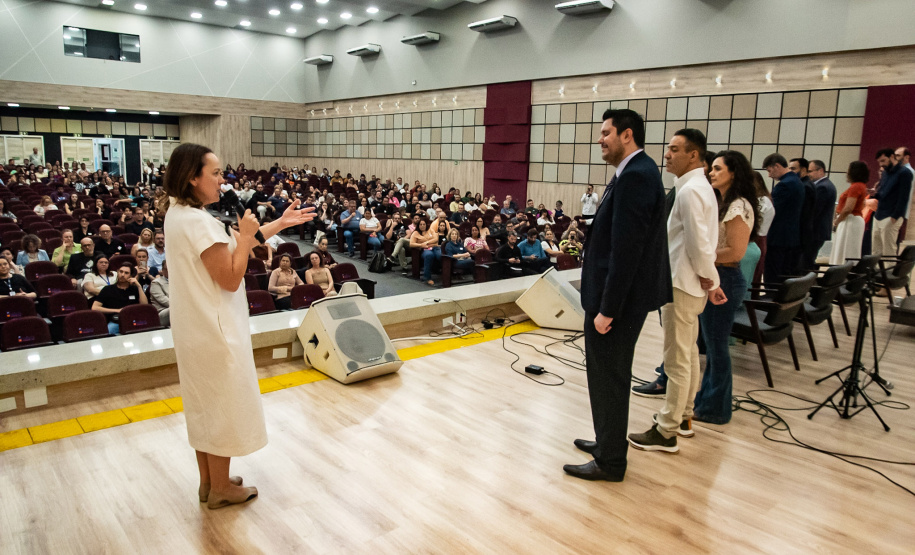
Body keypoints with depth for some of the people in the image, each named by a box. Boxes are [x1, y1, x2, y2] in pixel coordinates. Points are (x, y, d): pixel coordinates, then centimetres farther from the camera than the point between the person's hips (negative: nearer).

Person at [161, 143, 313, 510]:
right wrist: (247, 235, -13)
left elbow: (228, 248, 9)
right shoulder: (198, 221, -24)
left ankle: (208, 481, 34)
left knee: (204, 404, 19)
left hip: (195, 328, 10)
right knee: (222, 403, 6)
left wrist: (279, 223, 9)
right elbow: (231, 278, -23)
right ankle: (221, 489, 22)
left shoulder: (178, 213, 7)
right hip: (214, 329, -10)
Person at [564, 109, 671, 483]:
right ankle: (609, 442, 37)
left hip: (617, 300, -10)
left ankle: (610, 462, 18)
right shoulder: (637, 172, 12)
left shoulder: (634, 177, -20)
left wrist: (607, 309, -22)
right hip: (619, 297, 10)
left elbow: (626, 249, -25)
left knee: (609, 379, 3)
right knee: (611, 376, 21)